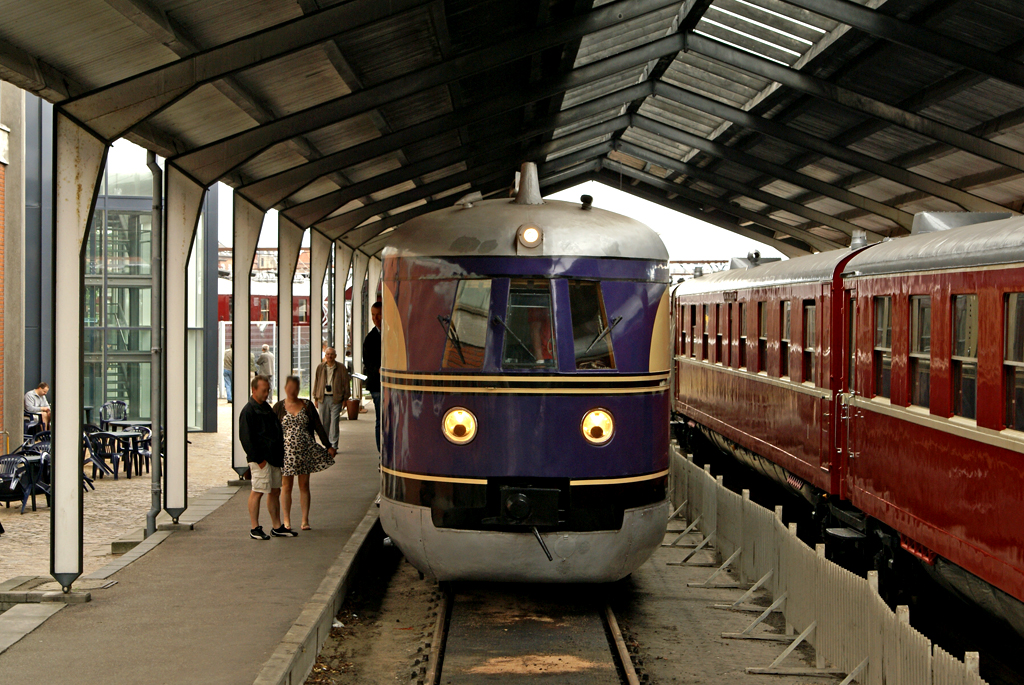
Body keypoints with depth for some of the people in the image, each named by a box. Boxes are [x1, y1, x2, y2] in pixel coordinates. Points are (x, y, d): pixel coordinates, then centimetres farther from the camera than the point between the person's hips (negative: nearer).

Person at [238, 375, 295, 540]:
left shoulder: (266, 407, 17)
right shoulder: (248, 410, -11)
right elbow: (246, 438, -15)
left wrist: (281, 454, 16)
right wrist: (258, 459, -17)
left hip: (273, 457, 9)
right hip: (261, 459, -9)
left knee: (275, 491, 11)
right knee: (258, 492, -6)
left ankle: (277, 527, 18)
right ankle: (255, 529, 0)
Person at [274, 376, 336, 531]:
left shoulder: (307, 405, 6)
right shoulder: (279, 407, 3)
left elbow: (318, 426, 4)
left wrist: (328, 446, -1)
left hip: (306, 449, 1)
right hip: (286, 450, -1)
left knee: (304, 485, 3)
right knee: (286, 485, 3)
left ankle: (305, 520, 7)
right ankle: (286, 520, 9)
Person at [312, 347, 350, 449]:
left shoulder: (341, 368, 3)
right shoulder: (320, 367, 10)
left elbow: (345, 383, 4)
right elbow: (316, 383, 13)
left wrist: (345, 399, 0)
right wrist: (316, 398, 9)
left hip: (336, 398, -3)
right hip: (323, 398, 3)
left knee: (334, 422, -7)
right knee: (324, 422, 5)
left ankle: (334, 445, -4)